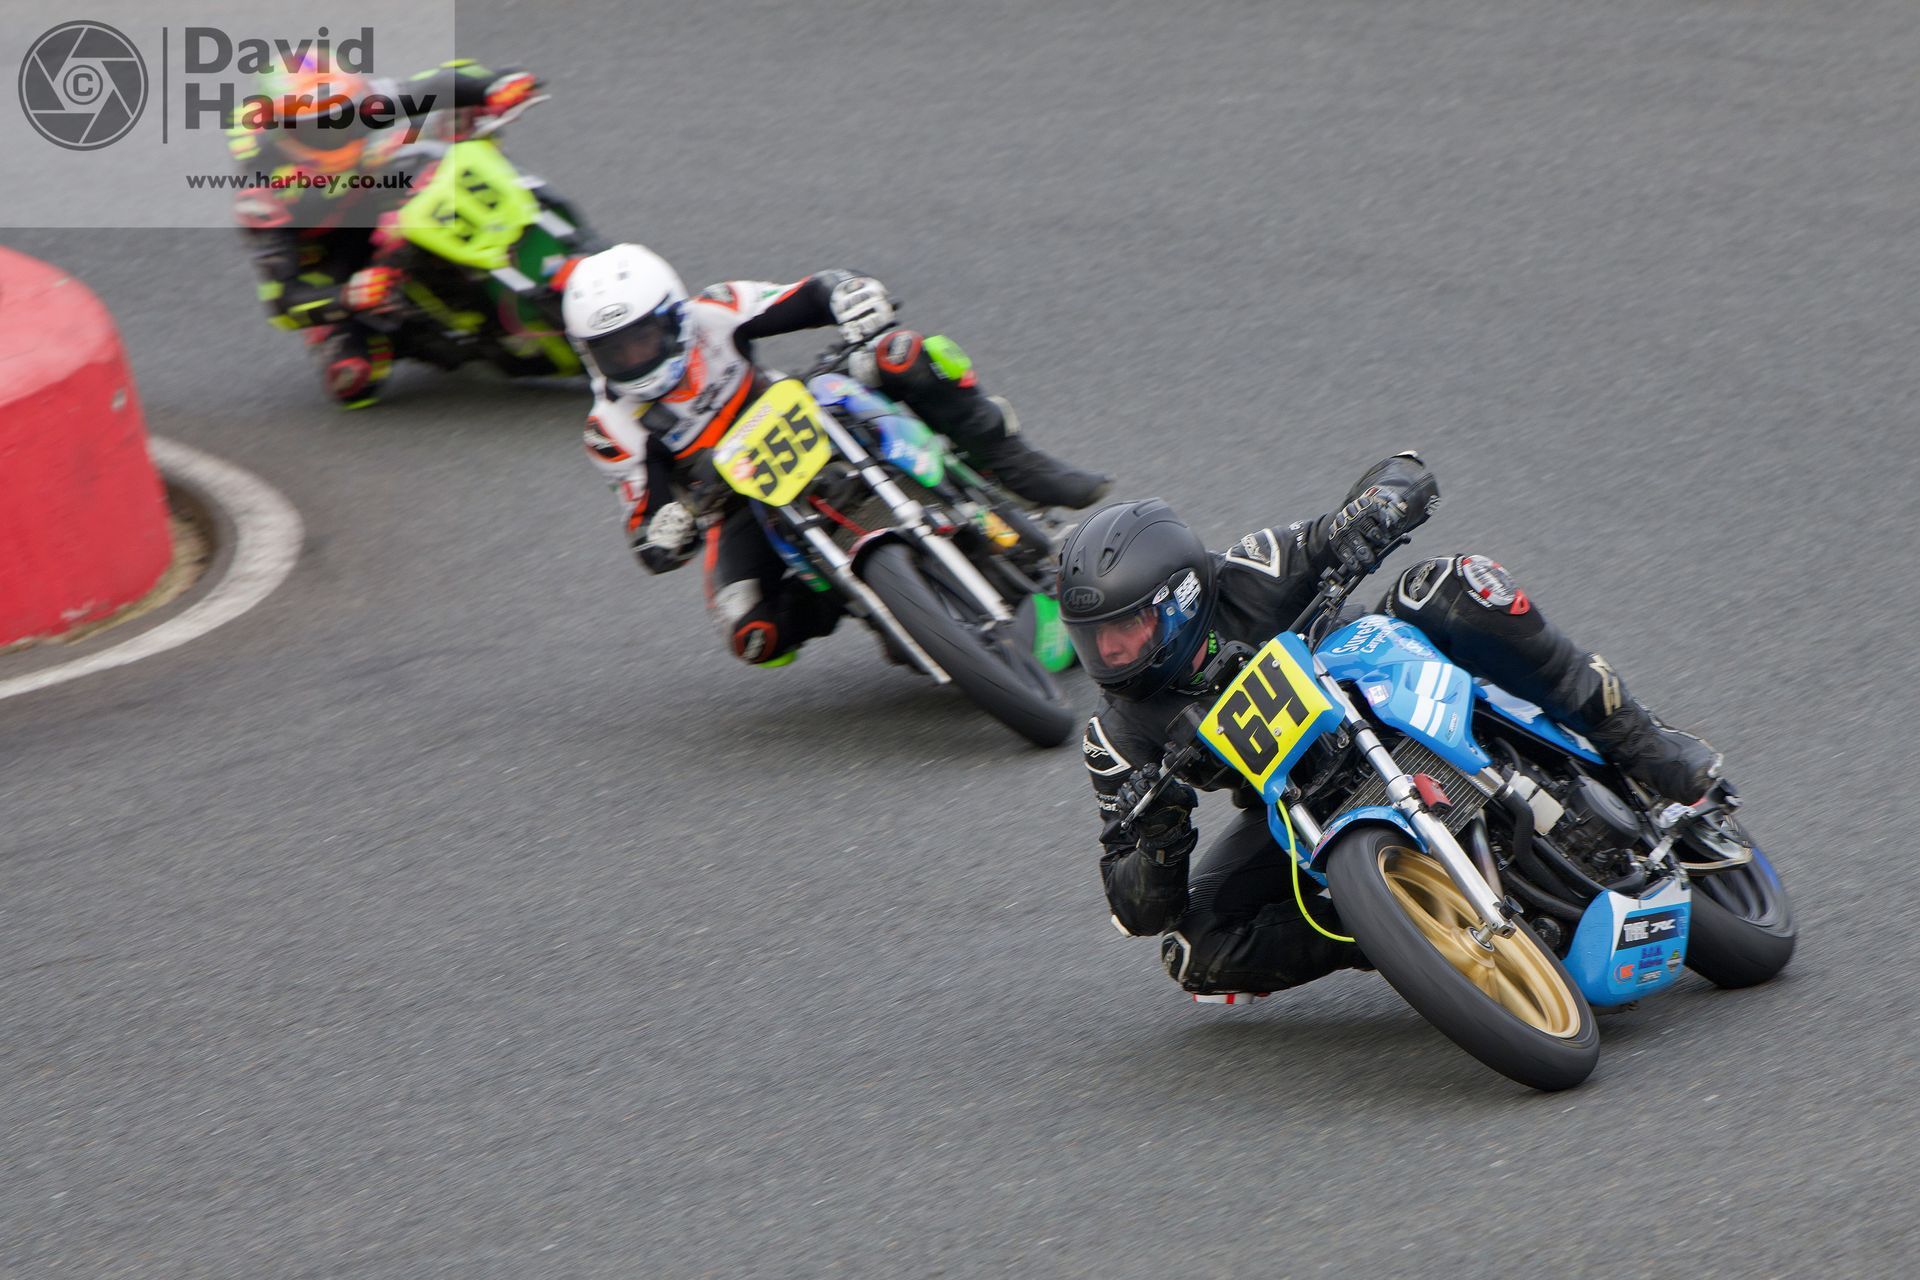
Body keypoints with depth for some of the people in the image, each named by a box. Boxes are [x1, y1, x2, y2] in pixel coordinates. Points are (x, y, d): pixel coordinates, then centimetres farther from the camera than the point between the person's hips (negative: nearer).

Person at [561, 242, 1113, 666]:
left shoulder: (711, 317, -10)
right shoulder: (613, 429, -12)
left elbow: (820, 293, -11)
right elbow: (652, 547, -14)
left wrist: (864, 307, -35)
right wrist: (683, 513, -38)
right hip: (745, 510, -1)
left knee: (911, 357, -23)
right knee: (756, 637, -31)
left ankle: (1018, 468, -17)